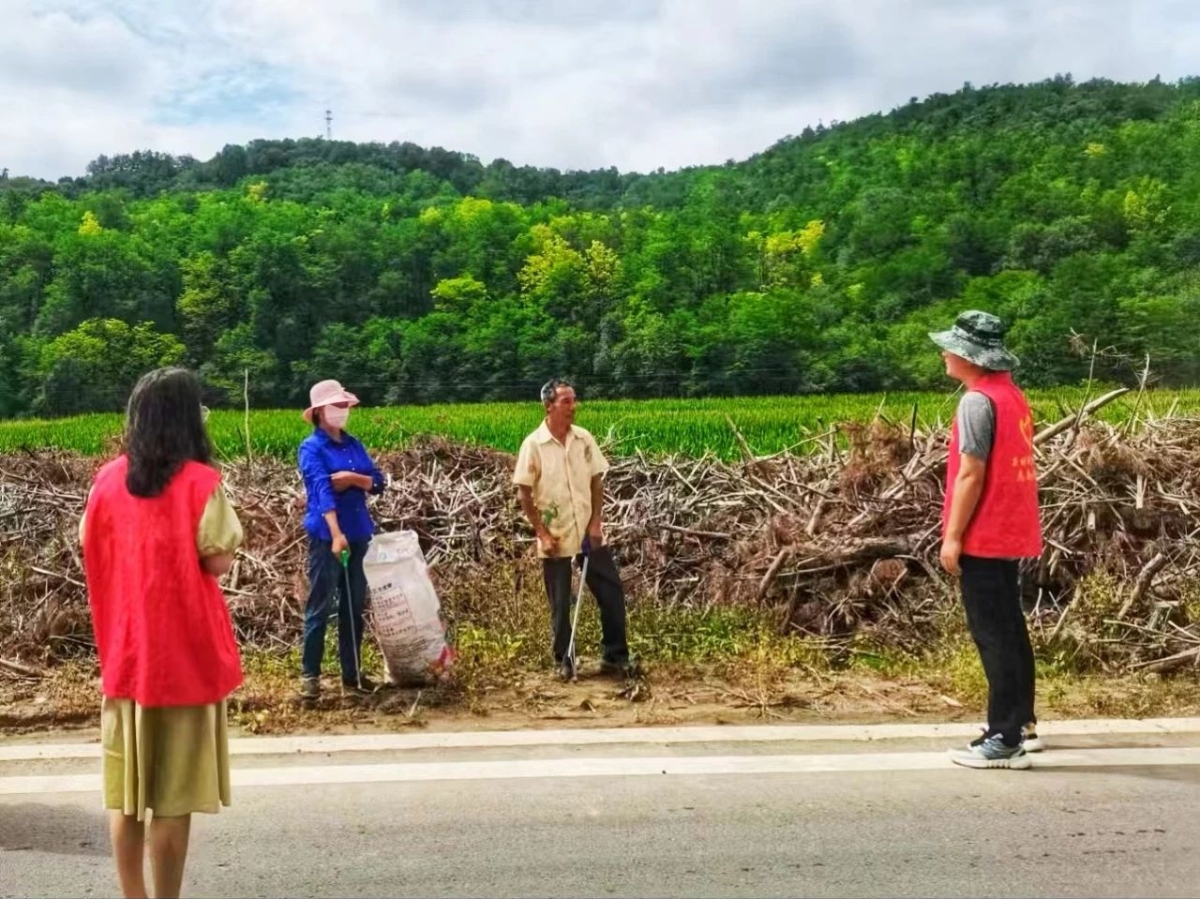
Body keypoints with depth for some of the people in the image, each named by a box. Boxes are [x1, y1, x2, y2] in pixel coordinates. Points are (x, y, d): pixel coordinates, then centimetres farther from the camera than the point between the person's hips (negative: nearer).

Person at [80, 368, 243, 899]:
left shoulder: (108, 480, 2)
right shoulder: (199, 481, -13)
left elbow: (90, 552, 10)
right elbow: (219, 562, -13)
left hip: (124, 651, 5)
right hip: (184, 654, -5)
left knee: (125, 788, 16)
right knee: (174, 794, 4)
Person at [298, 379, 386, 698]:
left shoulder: (353, 444, 12)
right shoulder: (312, 447, -7)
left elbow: (378, 482, 7)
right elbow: (322, 490, -20)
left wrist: (353, 478, -14)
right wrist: (336, 534, -31)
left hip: (359, 535, 6)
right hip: (325, 536, -6)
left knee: (355, 606, 11)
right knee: (319, 606, -1)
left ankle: (352, 672, 20)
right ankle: (310, 674, 8)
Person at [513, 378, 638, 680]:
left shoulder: (584, 439, 0)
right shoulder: (533, 445, -10)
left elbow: (597, 482, 7)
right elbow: (524, 494, -7)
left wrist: (596, 522, -3)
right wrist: (542, 534, -11)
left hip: (589, 534, 3)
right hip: (555, 538, -3)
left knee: (612, 593, 5)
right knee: (560, 603, 8)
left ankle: (615, 656, 18)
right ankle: (564, 660, 24)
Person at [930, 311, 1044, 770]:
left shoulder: (978, 401, -16)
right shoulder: (1012, 395, 12)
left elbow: (971, 474, -19)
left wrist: (953, 535, -15)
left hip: (984, 537, -9)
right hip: (1011, 533, 9)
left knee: (992, 635, -5)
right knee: (1009, 630, 17)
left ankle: (1005, 740, -1)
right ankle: (1021, 724, 27)